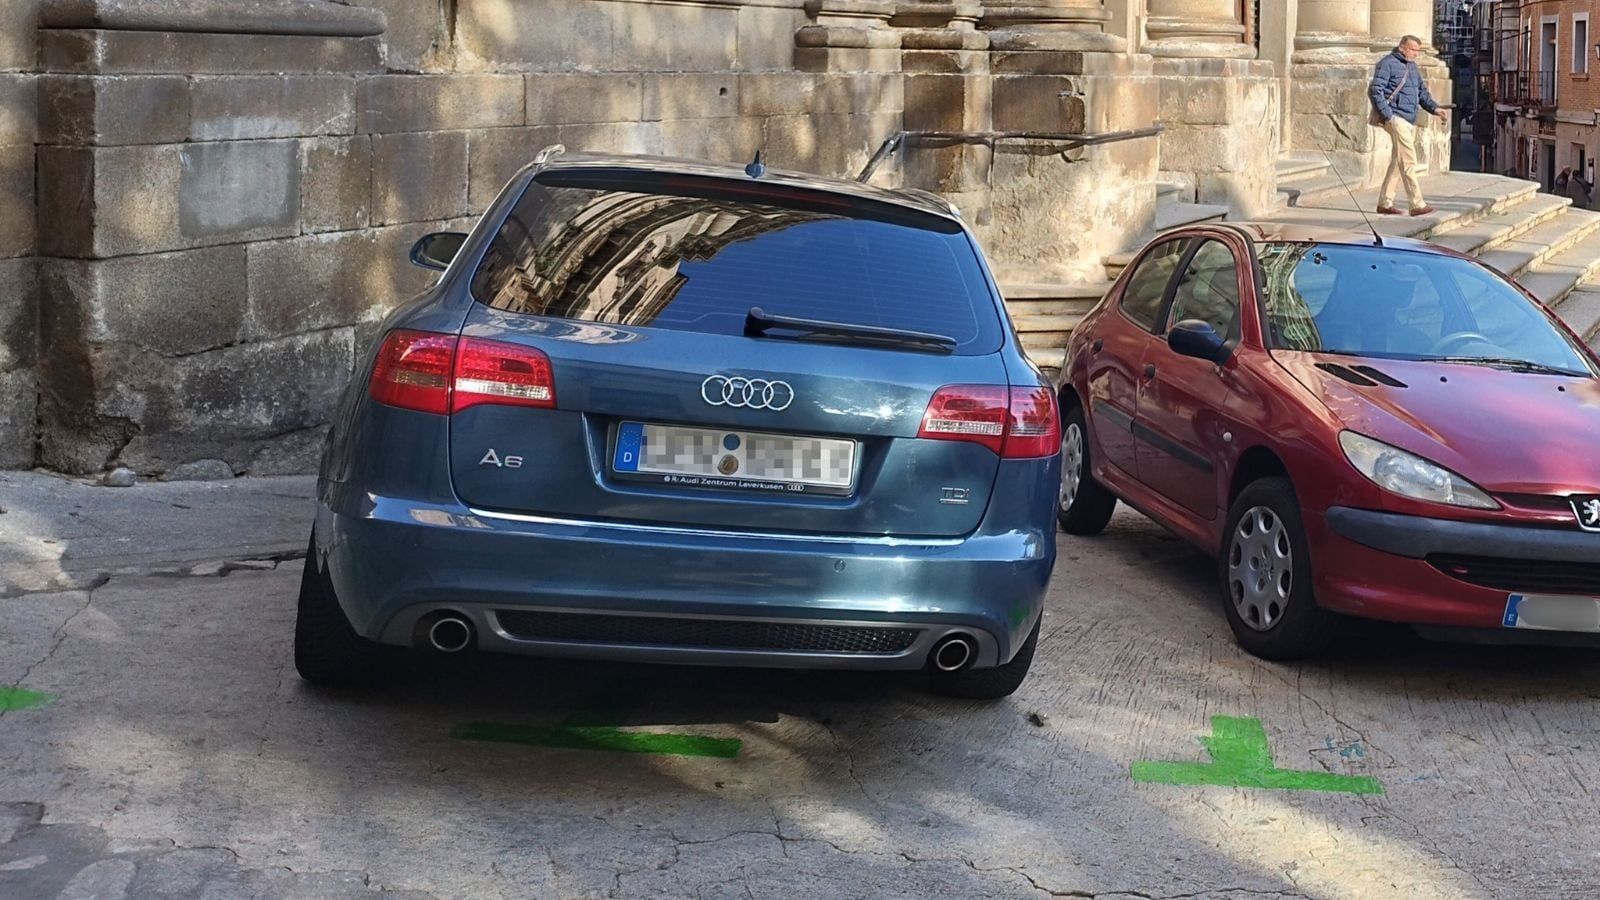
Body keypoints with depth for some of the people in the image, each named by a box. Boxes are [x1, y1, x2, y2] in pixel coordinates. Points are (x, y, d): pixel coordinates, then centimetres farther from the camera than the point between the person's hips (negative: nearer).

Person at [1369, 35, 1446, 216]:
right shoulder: (1387, 64, -8)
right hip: (1396, 118, -9)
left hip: (1411, 120, 9)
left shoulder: (1412, 66, 19)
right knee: (1408, 161, -12)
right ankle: (1417, 204, -14)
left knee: (1398, 163, 11)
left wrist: (1434, 108, 6)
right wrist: (1387, 115, -19)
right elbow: (1375, 91, -14)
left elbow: (1422, 91, 23)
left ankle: (1385, 203, 17)